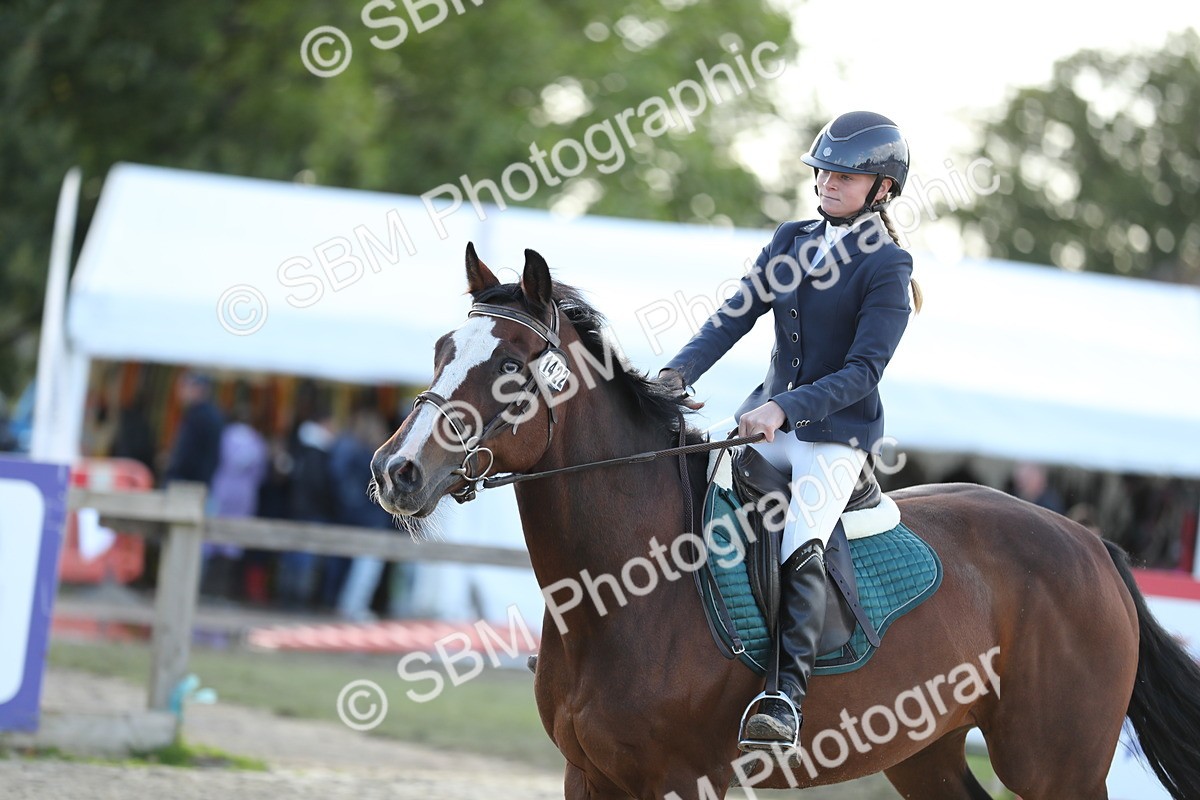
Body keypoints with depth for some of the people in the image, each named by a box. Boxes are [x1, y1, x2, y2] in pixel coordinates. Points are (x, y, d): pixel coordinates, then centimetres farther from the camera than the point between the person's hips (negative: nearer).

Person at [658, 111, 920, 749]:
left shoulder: (887, 267, -9)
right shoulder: (792, 240, 10)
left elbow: (864, 370, -17)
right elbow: (737, 314, 3)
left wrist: (785, 409, -28)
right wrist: (679, 372, -13)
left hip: (836, 433, -7)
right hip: (770, 416, 7)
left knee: (799, 546, -28)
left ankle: (787, 696, -35)